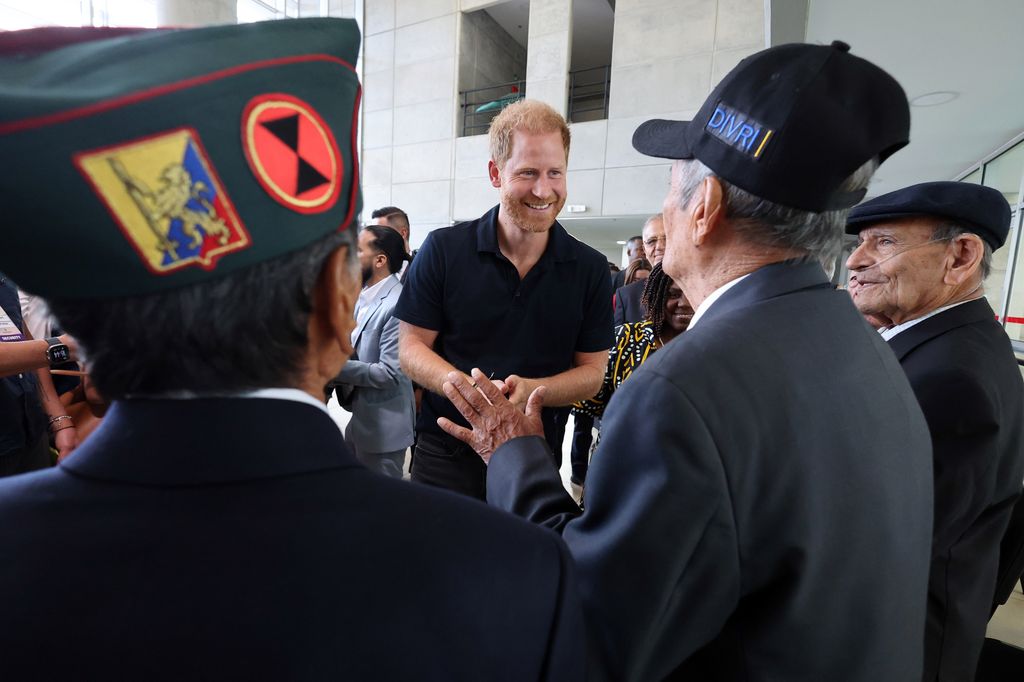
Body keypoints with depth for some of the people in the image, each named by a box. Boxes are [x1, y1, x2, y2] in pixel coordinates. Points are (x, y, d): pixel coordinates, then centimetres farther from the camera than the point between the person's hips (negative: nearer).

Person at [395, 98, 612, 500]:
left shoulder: (589, 268, -4)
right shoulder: (443, 250, -8)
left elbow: (592, 372, -1)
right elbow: (411, 347, -4)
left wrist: (531, 390, -22)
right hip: (444, 455, -1)